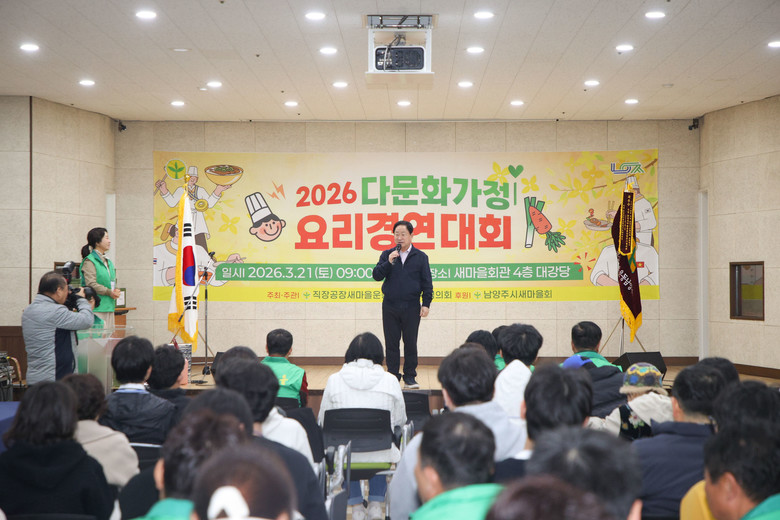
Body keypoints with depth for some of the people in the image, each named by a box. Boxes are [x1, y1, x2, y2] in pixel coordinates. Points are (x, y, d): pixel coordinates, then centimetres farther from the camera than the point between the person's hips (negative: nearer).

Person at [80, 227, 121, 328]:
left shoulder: (108, 261, 19)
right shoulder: (89, 261, -8)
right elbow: (91, 284, -17)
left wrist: (115, 291, 4)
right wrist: (109, 292, -15)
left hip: (109, 307, 8)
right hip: (96, 308, -8)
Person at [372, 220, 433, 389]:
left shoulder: (420, 257, 4)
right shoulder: (387, 255, 7)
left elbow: (427, 283, 3)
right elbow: (376, 276, -1)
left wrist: (426, 304, -5)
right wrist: (388, 262, -15)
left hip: (411, 307, -1)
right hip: (390, 307, 1)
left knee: (410, 343, 3)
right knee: (391, 343, 5)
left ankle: (410, 377, 12)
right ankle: (393, 376, 13)